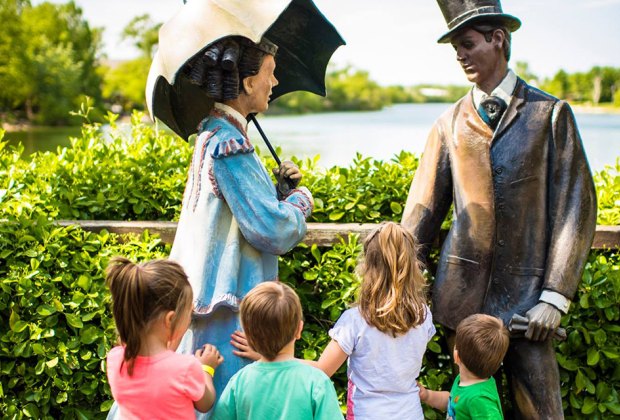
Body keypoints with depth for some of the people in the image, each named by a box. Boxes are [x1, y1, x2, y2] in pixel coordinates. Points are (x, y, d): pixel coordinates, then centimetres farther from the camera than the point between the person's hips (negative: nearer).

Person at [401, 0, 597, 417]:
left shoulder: (550, 113, 0)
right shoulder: (450, 123, 7)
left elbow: (576, 207, -3)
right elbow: (423, 210, 8)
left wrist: (556, 296, -8)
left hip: (526, 297, -2)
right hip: (462, 294, 2)